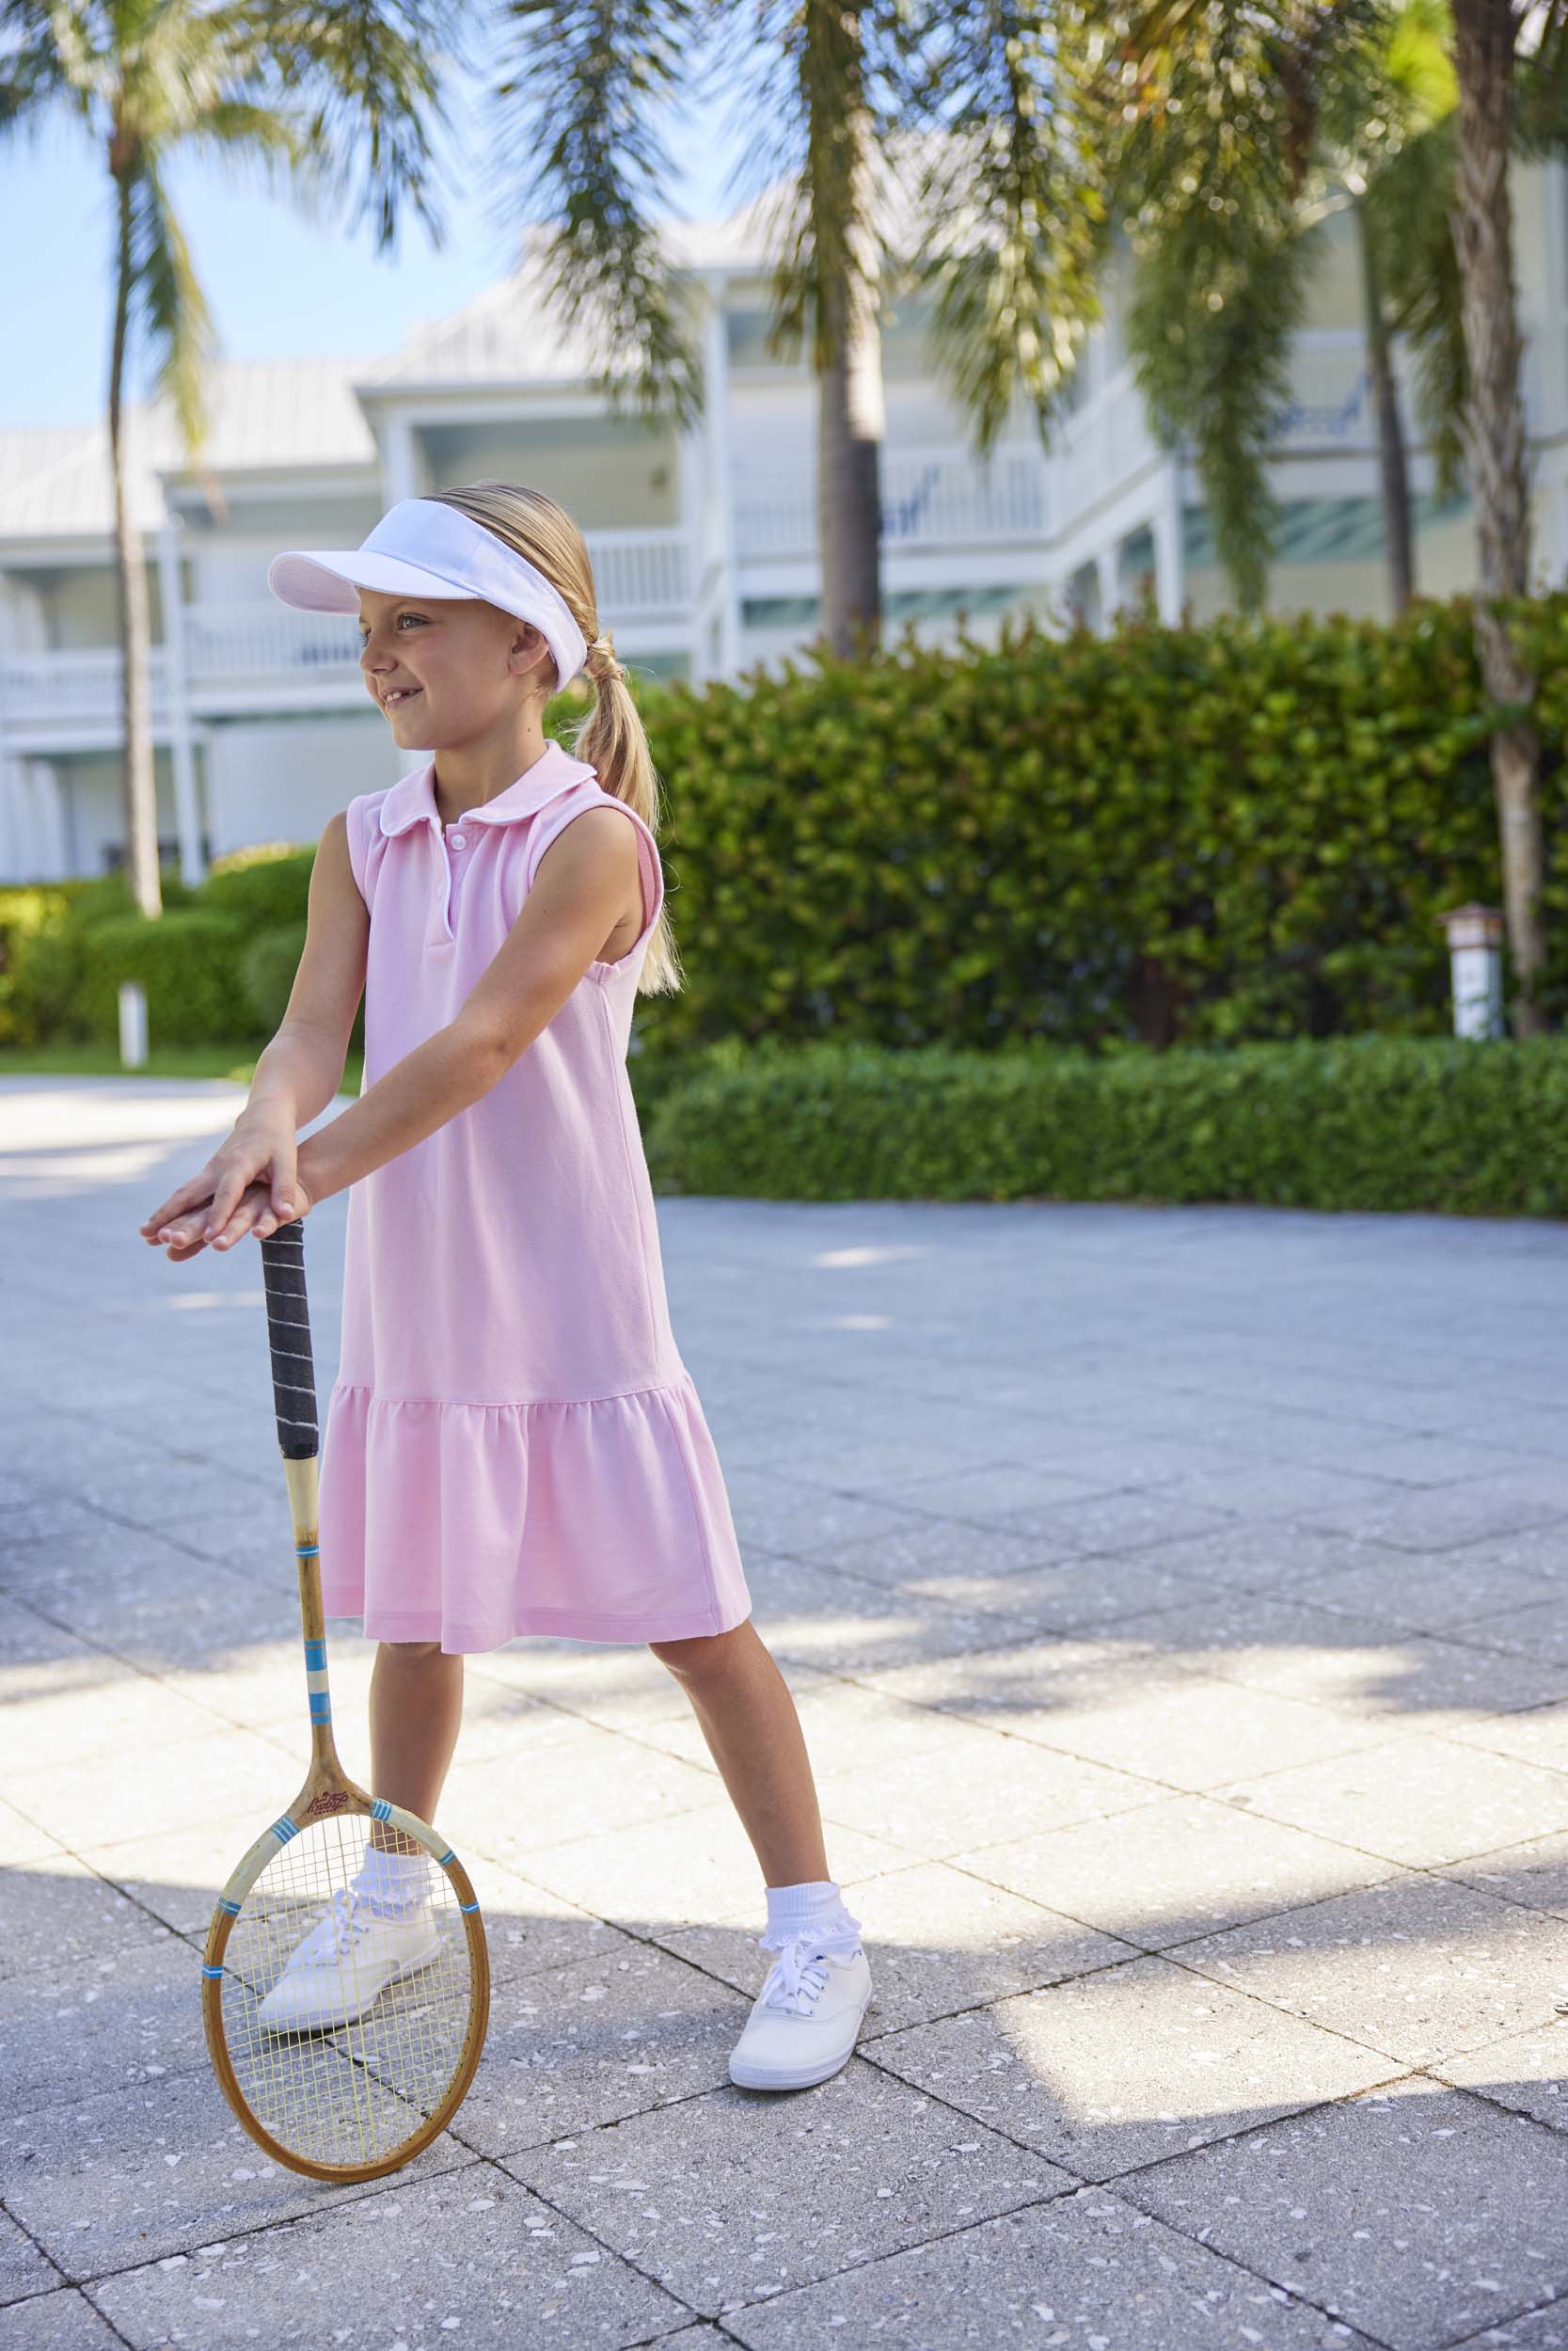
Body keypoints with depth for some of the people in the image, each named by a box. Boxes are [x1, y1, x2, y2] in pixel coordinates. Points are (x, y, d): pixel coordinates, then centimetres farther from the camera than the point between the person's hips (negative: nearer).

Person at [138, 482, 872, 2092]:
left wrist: (305, 1172, -31)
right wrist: (268, 1124, -30)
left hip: (570, 1314, -5)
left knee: (694, 1625, 1)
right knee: (417, 1615, 20)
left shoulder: (590, 836, -13)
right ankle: (391, 1895, 40)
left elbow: (477, 1043, -23)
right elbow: (317, 1019, -8)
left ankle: (814, 1933, 15)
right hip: (409, 1310, 6)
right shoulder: (362, 840, 5)